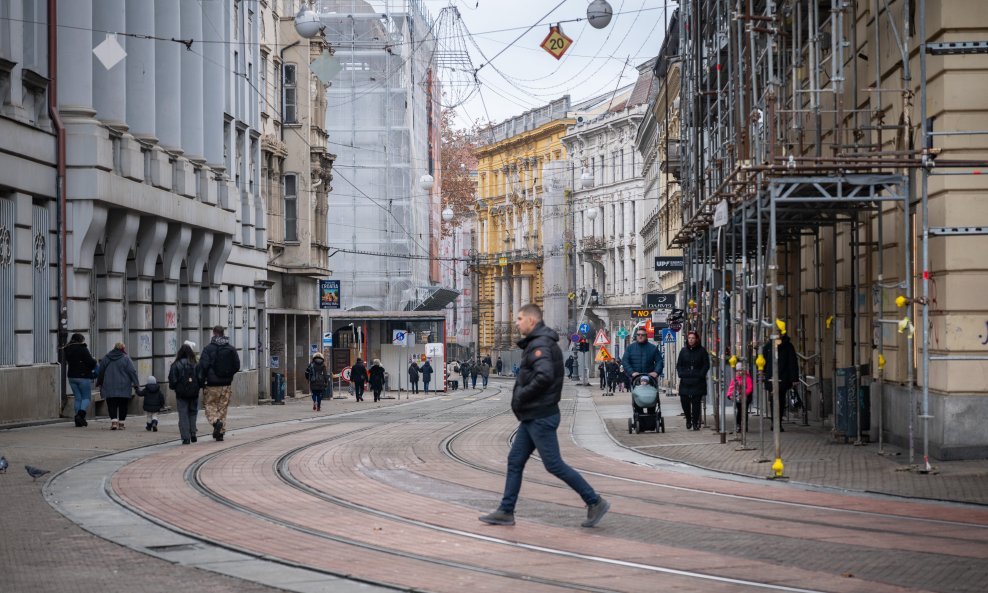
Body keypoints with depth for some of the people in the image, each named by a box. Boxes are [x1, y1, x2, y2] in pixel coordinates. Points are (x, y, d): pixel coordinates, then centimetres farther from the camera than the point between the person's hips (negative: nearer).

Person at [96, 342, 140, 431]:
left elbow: (100, 371, 14)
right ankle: (121, 423, 8)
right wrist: (135, 384, -6)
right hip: (124, 388, -2)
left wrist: (99, 383, 25)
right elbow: (132, 372, -8)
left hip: (110, 388, 2)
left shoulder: (106, 358, 6)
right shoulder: (126, 359, -4)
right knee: (123, 406, 8)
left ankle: (113, 421, -15)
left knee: (112, 405, 3)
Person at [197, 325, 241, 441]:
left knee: (209, 406, 6)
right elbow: (237, 366, 8)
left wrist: (201, 381, -4)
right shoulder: (231, 349, 4)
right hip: (226, 385, 4)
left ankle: (216, 421, -20)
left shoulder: (208, 348, -8)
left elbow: (203, 366, -13)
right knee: (223, 408, 11)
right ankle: (221, 432, 9)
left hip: (212, 385, -4)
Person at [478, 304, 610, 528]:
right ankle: (506, 512, 14)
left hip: (540, 417, -10)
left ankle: (595, 502, 1)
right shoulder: (535, 343, 15)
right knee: (515, 461, 10)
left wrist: (520, 396, -20)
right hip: (532, 417, 10)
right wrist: (521, 395, 10)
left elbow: (544, 376, -32)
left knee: (554, 464, -6)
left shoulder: (539, 345, -17)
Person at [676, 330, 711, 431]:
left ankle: (695, 423, 2)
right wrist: (681, 374, 0)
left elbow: (706, 365, 2)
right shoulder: (683, 351, 12)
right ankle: (688, 420, 20)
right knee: (684, 401, -1)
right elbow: (679, 365, 16)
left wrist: (700, 375, -10)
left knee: (696, 402, -4)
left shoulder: (702, 351, 4)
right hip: (685, 381, 3)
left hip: (698, 382, -3)